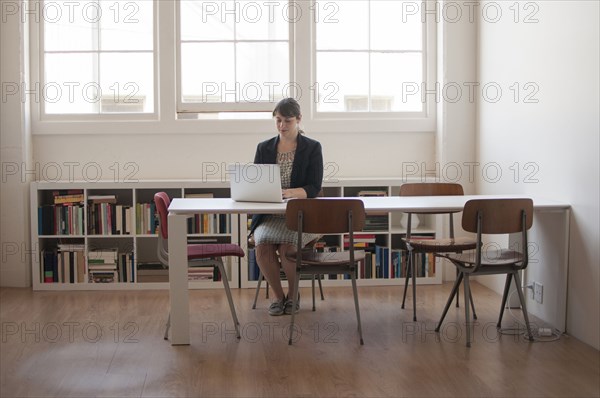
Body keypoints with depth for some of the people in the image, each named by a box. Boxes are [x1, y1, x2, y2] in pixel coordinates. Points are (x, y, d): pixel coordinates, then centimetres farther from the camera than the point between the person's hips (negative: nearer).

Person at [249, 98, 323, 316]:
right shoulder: (264, 148, 11)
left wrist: (290, 193, -27)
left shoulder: (312, 148, 2)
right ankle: (278, 296, -5)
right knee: (262, 244, -29)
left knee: (287, 246, -31)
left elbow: (313, 188, -7)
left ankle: (293, 295, -1)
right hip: (269, 214, 3)